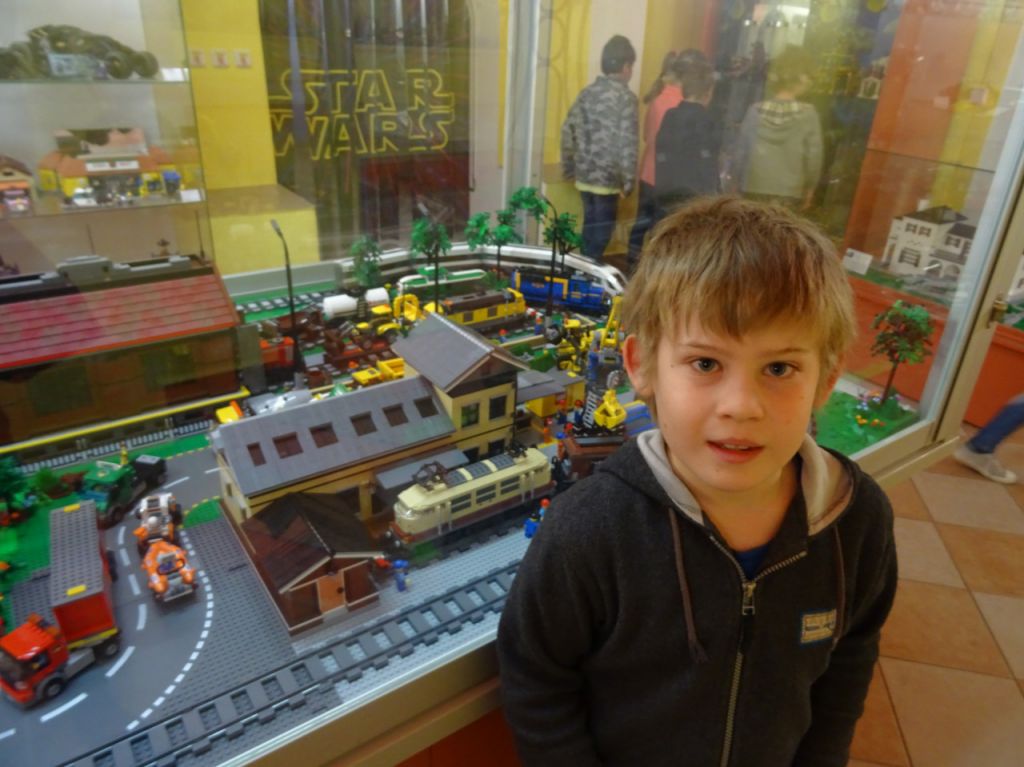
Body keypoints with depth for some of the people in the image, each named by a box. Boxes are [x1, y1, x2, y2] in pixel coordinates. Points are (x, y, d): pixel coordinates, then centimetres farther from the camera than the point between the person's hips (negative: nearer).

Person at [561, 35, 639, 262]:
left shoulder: (587, 92, 7)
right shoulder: (625, 97, -11)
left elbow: (568, 130, 9)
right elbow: (627, 142, -17)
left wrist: (567, 168, 17)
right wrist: (628, 180, -11)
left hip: (584, 175, 7)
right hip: (607, 178, -6)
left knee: (590, 226, 20)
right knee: (601, 231, 5)